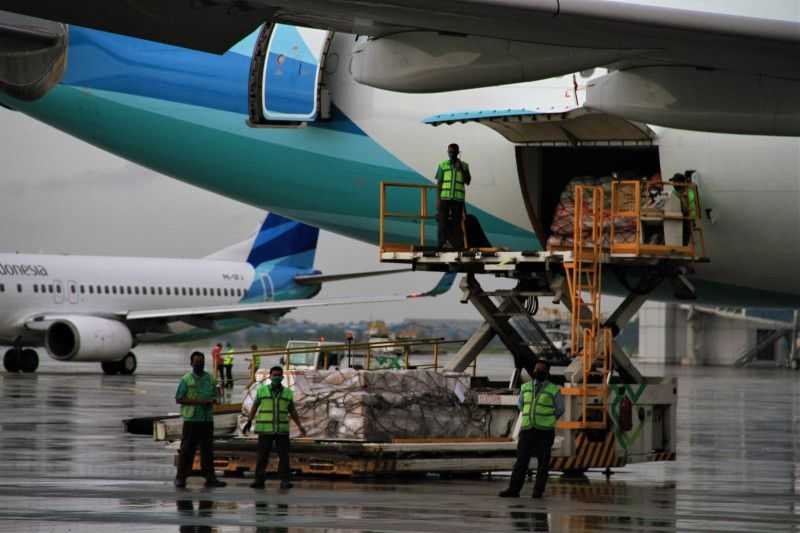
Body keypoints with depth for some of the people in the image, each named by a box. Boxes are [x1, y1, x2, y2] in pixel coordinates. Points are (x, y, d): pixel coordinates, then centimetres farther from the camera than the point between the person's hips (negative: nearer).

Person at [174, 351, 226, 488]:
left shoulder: (210, 378, 11)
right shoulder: (186, 379, -3)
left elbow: (214, 395, 19)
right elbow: (179, 398, -6)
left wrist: (211, 401, -6)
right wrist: (197, 402, -16)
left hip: (207, 419, 4)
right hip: (191, 419, -4)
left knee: (207, 449, 7)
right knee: (187, 449, -4)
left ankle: (210, 477, 11)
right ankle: (181, 477, 1)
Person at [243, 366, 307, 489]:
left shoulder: (288, 393, 4)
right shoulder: (262, 390, 0)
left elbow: (292, 411, 10)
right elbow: (255, 406, 5)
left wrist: (300, 426, 4)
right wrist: (249, 422, -3)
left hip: (282, 430, 1)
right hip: (265, 429, -1)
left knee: (284, 455, -5)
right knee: (262, 456, -2)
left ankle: (284, 482, -2)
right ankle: (259, 481, 4)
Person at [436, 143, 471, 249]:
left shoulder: (464, 166, 8)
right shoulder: (442, 165, 6)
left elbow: (468, 182, 2)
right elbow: (439, 183, 5)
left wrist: (461, 170, -10)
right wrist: (438, 199, -3)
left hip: (458, 199, 1)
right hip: (444, 198, 0)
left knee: (456, 224, -1)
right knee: (443, 222, -5)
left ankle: (457, 245, 0)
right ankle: (443, 245, -3)